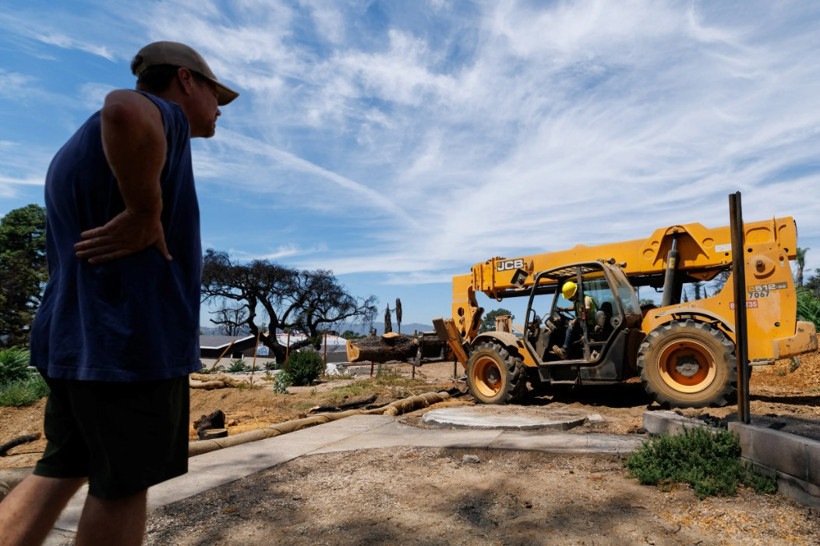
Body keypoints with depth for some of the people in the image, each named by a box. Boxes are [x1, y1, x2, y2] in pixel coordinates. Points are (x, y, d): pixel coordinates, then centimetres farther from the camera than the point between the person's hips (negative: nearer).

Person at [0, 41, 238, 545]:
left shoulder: (81, 146, 20)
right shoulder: (160, 116, -10)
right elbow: (124, 109, -35)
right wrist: (145, 213, -25)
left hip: (74, 339, 9)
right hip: (134, 339, -8)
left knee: (62, 470, 18)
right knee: (124, 483, 6)